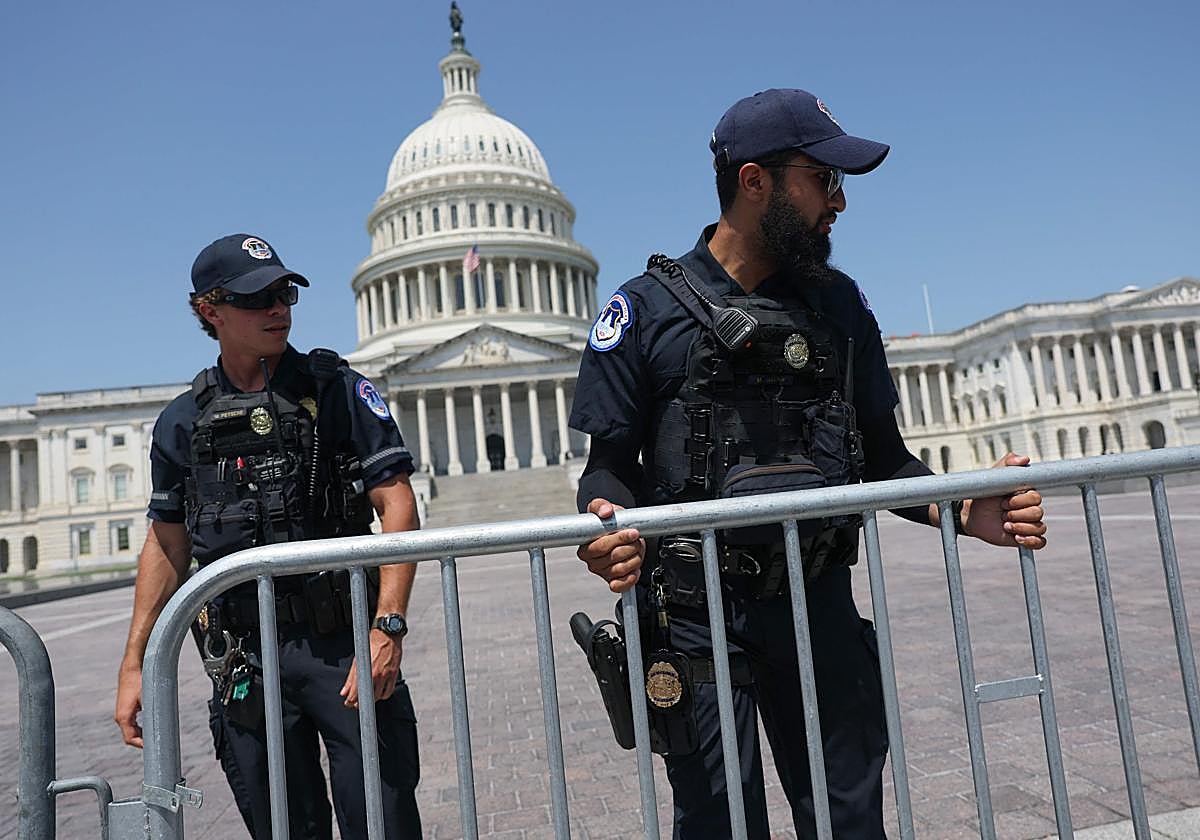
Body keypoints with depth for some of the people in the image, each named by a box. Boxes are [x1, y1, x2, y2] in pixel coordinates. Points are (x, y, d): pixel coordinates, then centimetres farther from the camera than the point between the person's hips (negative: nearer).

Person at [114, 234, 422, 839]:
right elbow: (167, 545, 15)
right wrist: (134, 665, 12)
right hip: (243, 658, 3)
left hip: (342, 643, -2)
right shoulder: (182, 422, 8)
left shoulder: (337, 390, -1)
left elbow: (397, 504, -7)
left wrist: (387, 627, -18)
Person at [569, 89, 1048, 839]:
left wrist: (962, 511, -8)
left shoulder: (839, 304, 9)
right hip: (698, 612, -3)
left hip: (819, 601, 4)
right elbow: (609, 464, -2)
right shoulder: (646, 309, -3)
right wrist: (607, 521, -24)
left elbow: (883, 456, 10)